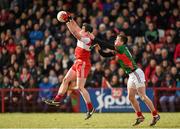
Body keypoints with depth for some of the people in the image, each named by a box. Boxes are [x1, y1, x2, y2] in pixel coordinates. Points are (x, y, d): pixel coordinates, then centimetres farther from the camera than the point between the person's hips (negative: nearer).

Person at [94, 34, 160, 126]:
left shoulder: (122, 48, -15)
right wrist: (99, 49, -7)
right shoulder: (116, 52, 11)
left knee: (143, 96, -8)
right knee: (131, 97, 7)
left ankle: (155, 115, -2)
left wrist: (95, 39, -18)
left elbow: (109, 46, -20)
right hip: (131, 75, 9)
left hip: (136, 73, -9)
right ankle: (140, 116, 16)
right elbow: (105, 55, 13)